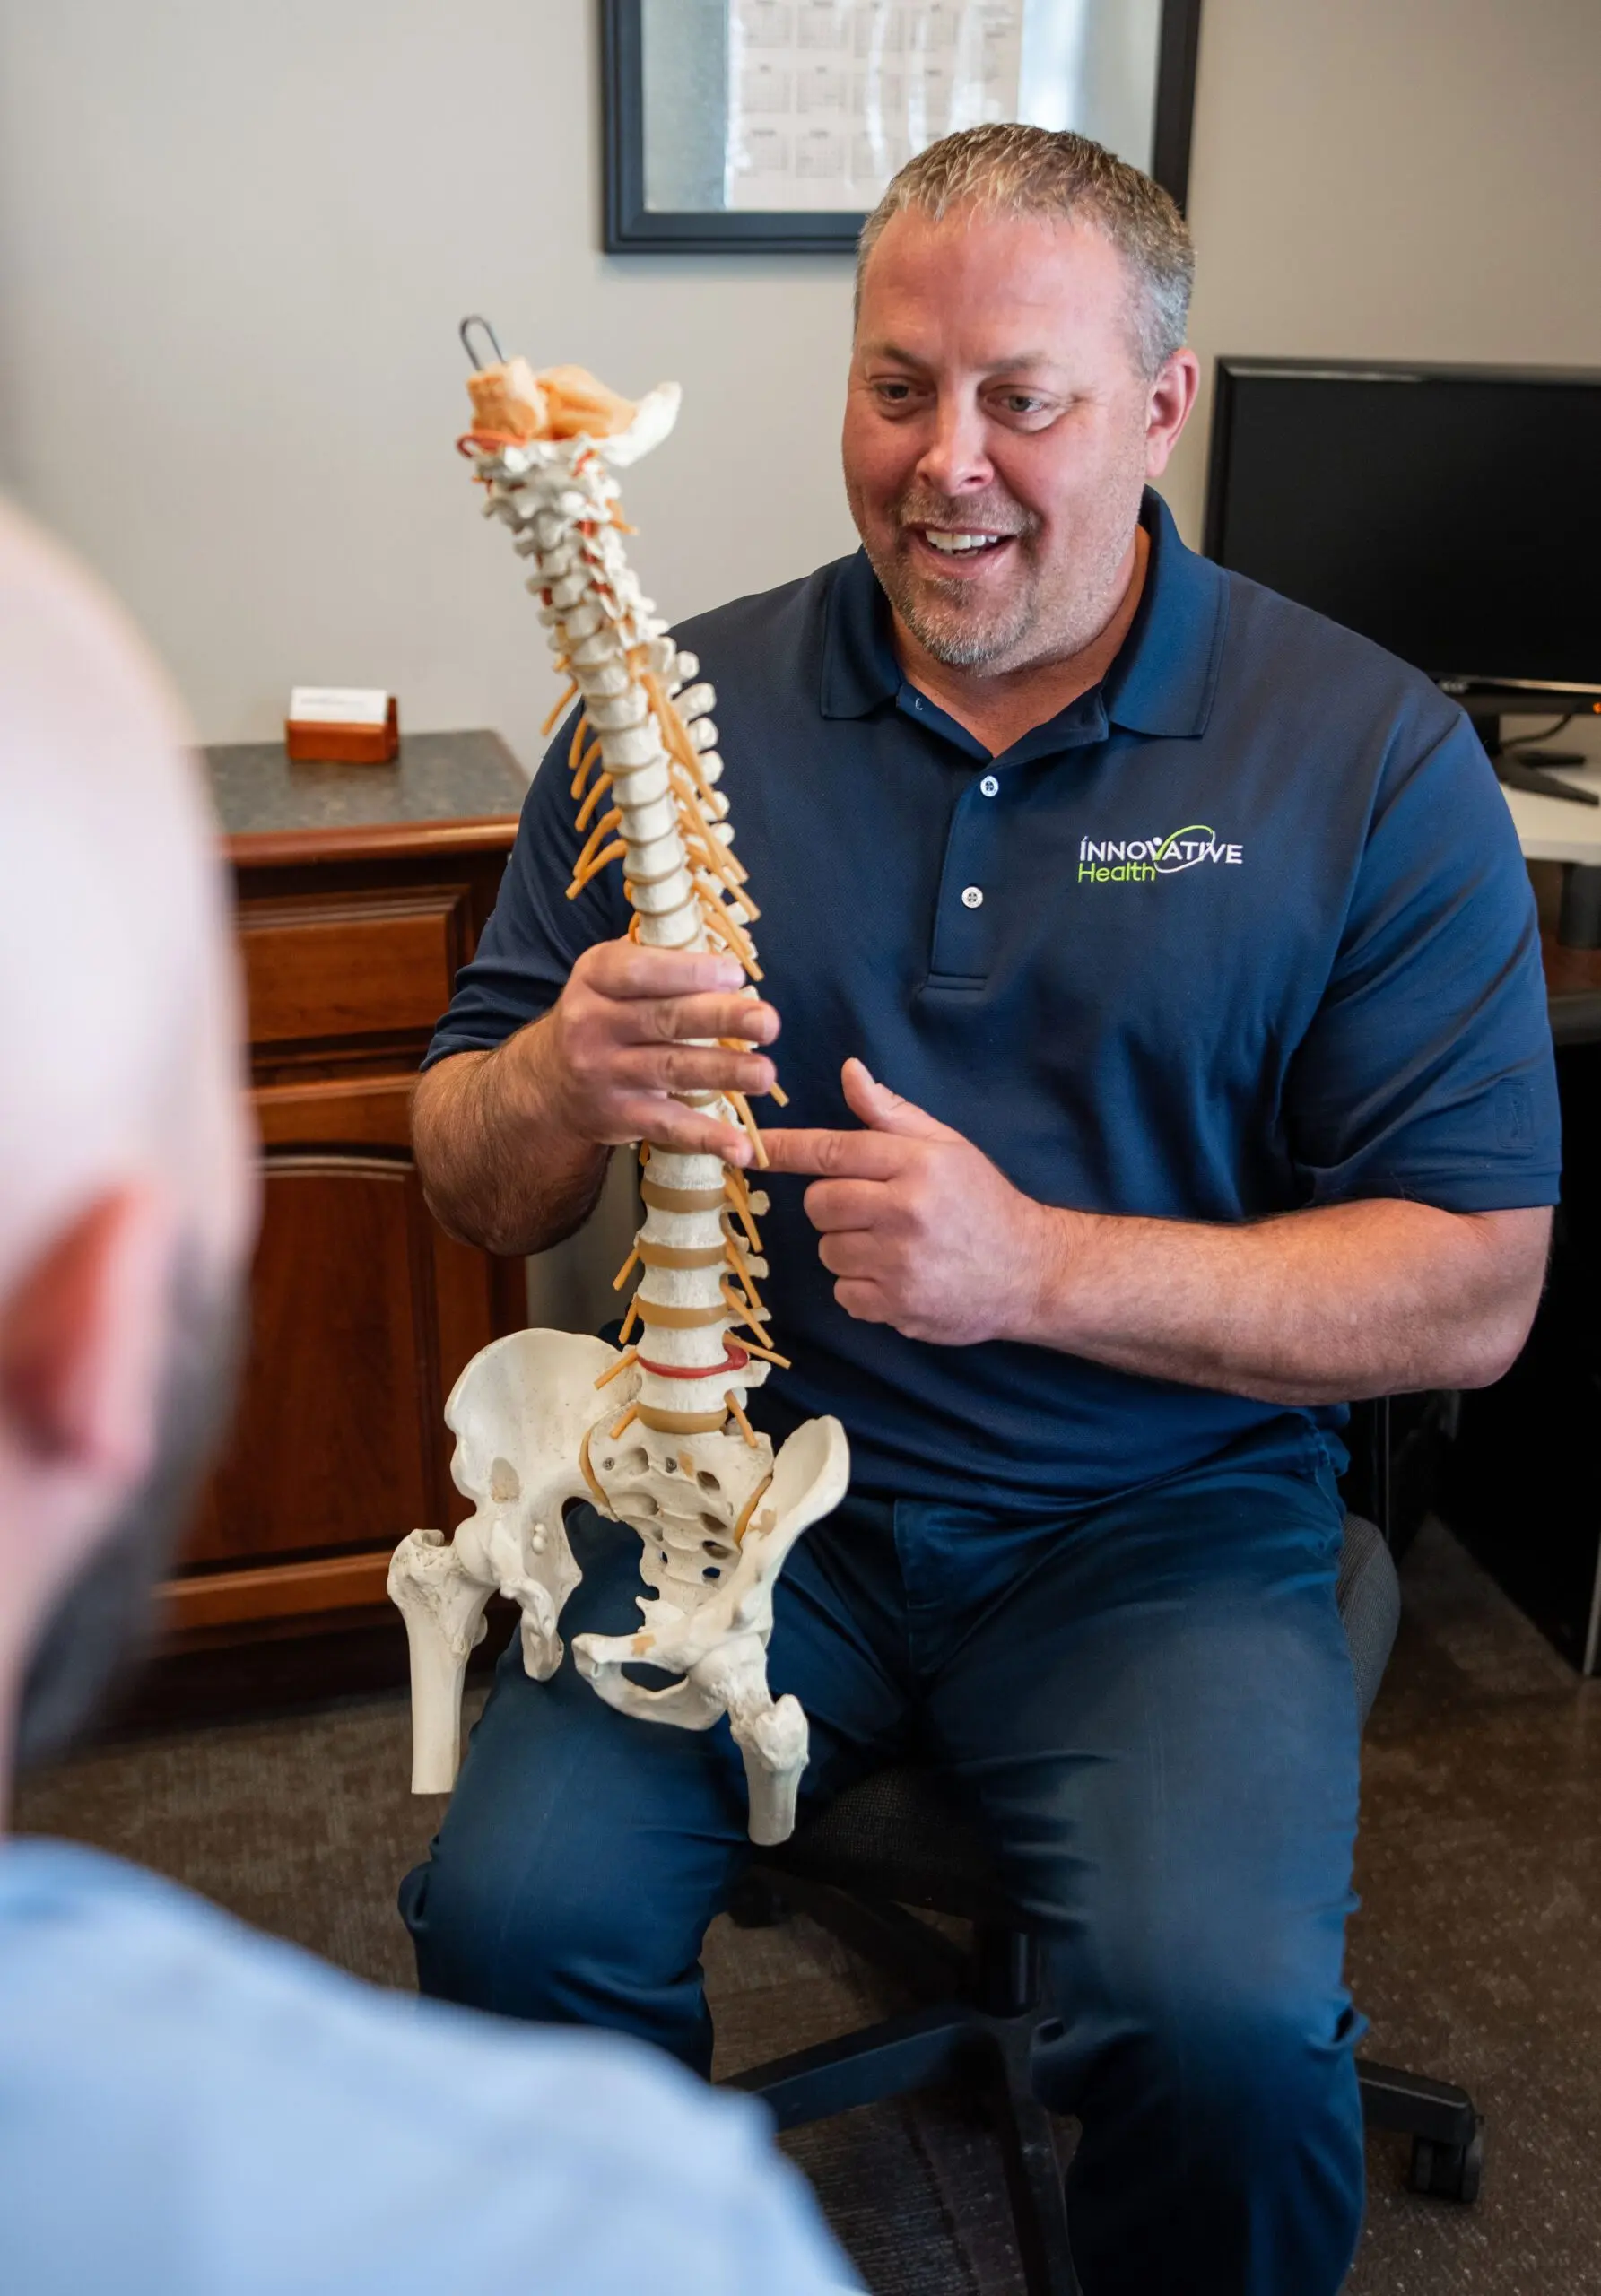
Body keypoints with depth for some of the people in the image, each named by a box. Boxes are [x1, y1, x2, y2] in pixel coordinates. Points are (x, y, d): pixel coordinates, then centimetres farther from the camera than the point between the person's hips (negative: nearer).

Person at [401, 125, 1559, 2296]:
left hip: (1165, 1519, -1)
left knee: (1231, 2017, -24)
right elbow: (475, 1193, 5)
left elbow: (1475, 1298, -7)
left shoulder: (1376, 758, -4)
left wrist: (1039, 1265, -21)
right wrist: (560, 1087, -20)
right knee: (512, 1909, -18)